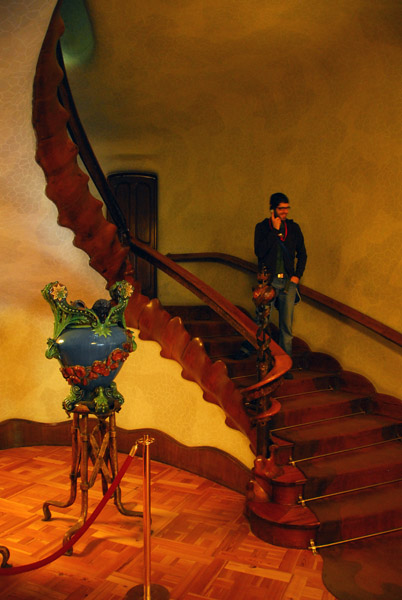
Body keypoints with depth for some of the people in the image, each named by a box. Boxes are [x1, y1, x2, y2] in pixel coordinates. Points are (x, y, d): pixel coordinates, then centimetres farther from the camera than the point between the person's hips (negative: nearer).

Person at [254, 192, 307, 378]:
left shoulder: (294, 228, 10)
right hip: (268, 281, -2)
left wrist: (297, 275, 4)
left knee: (286, 325, 3)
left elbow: (302, 253, 15)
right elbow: (259, 251, -14)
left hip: (288, 282, 2)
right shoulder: (262, 227, 1)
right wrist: (275, 230, -14)